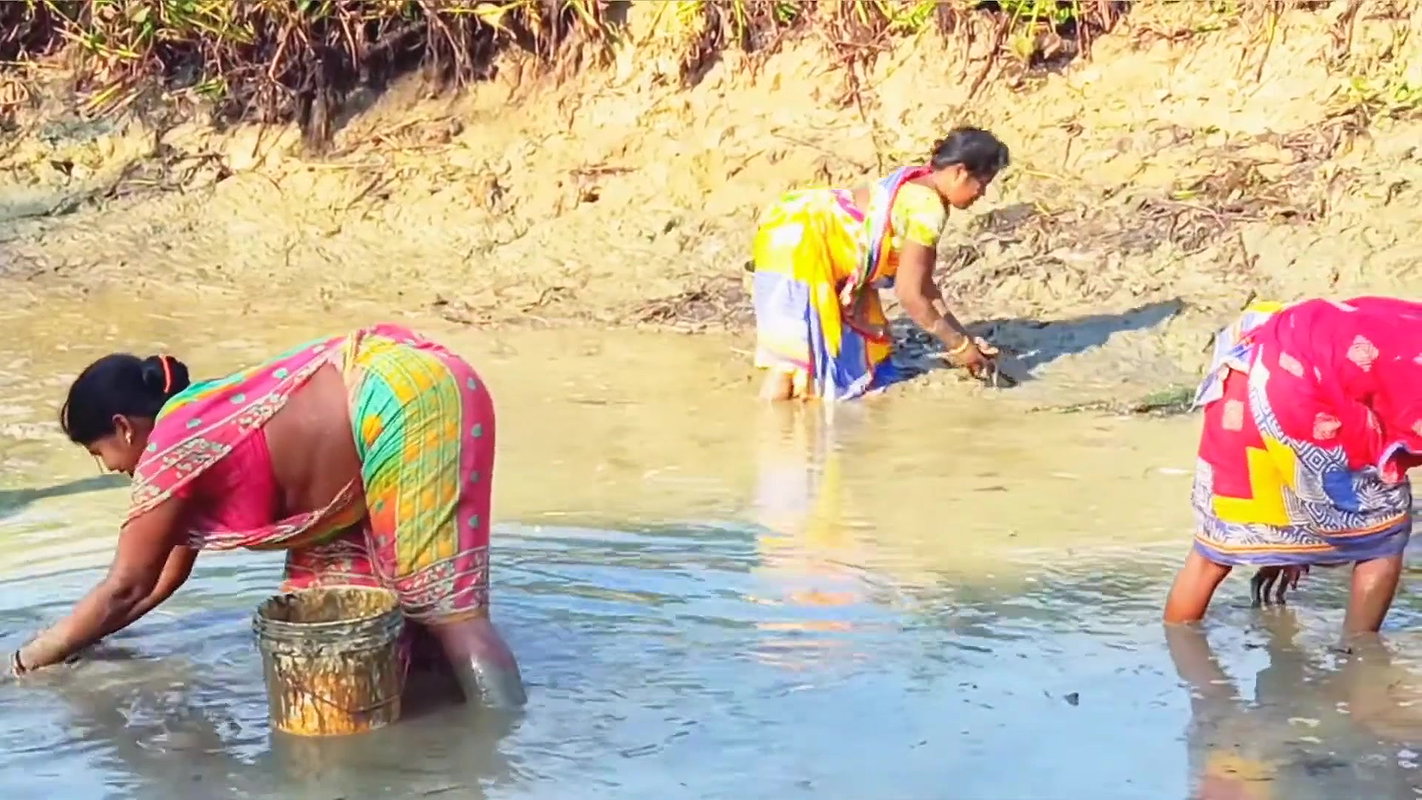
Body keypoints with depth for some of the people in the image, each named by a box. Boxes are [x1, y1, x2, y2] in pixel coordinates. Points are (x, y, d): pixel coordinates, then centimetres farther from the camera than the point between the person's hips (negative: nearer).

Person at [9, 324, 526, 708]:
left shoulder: (168, 453, -5)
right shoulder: (194, 426, 21)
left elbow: (127, 586, 4)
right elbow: (169, 569, 30)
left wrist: (37, 655, 15)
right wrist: (88, 633, 36)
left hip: (405, 405, -10)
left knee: (441, 605, -11)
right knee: (337, 580, 17)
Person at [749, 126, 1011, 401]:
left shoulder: (916, 189, 10)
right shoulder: (928, 207, -19)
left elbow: (923, 286, 15)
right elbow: (909, 293, -18)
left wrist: (963, 337, 12)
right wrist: (958, 345, -8)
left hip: (804, 236, 11)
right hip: (795, 246, -11)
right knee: (790, 360, -11)